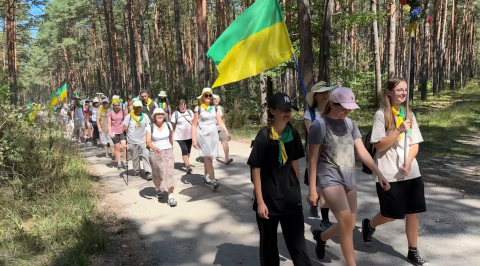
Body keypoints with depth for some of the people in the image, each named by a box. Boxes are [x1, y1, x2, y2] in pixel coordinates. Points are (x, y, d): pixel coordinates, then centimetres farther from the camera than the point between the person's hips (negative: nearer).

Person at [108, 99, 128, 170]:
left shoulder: (123, 111, 2)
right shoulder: (110, 113, 0)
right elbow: (109, 124, 1)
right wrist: (110, 132, -10)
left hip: (122, 131, 0)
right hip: (114, 132, 0)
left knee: (124, 146, -13)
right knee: (117, 148, 6)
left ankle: (124, 161, 0)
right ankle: (119, 163, 16)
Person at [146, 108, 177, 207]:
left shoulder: (168, 125, 0)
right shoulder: (150, 127, -6)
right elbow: (148, 141, -16)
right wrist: (154, 148, -35)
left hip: (168, 152, 0)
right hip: (155, 153, 0)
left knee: (169, 173, -12)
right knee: (157, 174, 14)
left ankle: (171, 197, -15)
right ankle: (158, 189, 45)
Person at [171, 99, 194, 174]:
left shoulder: (190, 112, 5)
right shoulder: (175, 114, -3)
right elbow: (173, 125, 0)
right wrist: (172, 136, -1)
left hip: (189, 135, 3)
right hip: (180, 136, -3)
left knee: (188, 150, 10)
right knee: (184, 150, -13)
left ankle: (185, 163, 31)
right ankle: (187, 166, -16)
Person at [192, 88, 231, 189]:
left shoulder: (214, 108, 10)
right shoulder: (198, 108, -3)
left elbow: (220, 121, 8)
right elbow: (194, 125, -4)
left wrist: (227, 132, -5)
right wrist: (194, 139, -9)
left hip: (213, 134, 4)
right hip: (203, 134, -4)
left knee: (207, 157, 11)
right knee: (208, 157, -10)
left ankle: (207, 177, 23)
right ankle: (212, 180, -11)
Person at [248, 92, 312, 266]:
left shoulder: (293, 133, -1)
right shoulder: (263, 136, -15)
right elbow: (256, 170, -14)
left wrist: (297, 188, 14)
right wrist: (260, 201, -15)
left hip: (290, 196, 3)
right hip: (268, 197, -3)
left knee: (297, 242, 2)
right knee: (268, 242, 14)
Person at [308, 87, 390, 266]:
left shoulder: (350, 123, 6)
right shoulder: (320, 125, -11)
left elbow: (362, 151, 7)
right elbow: (313, 158, -10)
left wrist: (379, 174, 1)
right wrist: (312, 189, -10)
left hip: (349, 179, 6)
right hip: (329, 178, -6)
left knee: (349, 225, 9)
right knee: (346, 222, -16)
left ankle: (321, 236, 37)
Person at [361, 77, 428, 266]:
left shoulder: (409, 114, 8)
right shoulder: (381, 115, -8)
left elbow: (415, 144, 7)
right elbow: (379, 146, -12)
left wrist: (408, 163, -10)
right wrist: (399, 131, -22)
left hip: (412, 172, 5)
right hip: (389, 174, -5)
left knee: (413, 213, 7)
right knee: (392, 215, 4)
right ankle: (369, 225, 34)